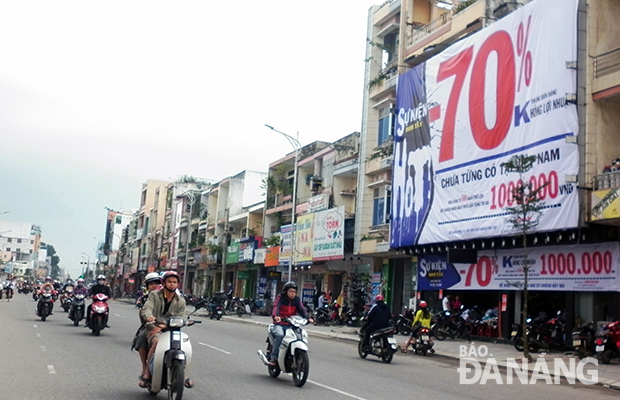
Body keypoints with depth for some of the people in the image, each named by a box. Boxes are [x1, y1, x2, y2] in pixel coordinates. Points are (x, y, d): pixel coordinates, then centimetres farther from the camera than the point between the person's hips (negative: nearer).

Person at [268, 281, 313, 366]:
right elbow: (276, 307, -17)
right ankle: (273, 357, -22)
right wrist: (275, 316, -38)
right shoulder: (280, 297, 0)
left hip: (291, 325, 4)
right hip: (279, 324, -3)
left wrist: (307, 318, -23)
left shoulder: (297, 300, 10)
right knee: (280, 335, -32)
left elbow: (302, 310, -3)